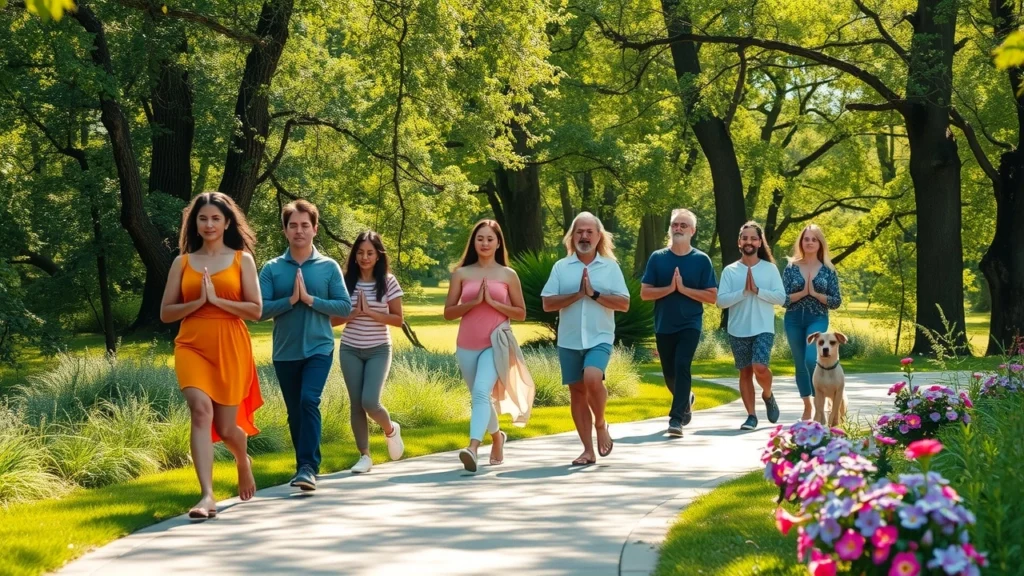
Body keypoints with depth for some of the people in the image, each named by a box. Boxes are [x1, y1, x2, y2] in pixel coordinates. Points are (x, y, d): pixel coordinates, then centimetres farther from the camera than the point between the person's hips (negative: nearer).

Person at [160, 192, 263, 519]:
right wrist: (198, 302, -9)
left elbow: (255, 310, -2)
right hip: (191, 347, 0)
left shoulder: (242, 259, 4)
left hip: (231, 349, 0)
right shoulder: (182, 263, 8)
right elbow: (165, 313, 6)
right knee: (201, 410, -24)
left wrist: (217, 300, -12)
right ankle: (207, 496, -30)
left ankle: (243, 462, 44)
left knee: (226, 427, 6)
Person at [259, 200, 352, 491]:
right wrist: (290, 300, -18)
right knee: (294, 412, 10)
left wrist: (310, 299, -15)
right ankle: (306, 465, 24)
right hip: (285, 352, 2)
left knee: (309, 401, -20)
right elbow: (260, 309, -6)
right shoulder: (271, 268, 1)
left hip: (319, 349, -2)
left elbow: (345, 306, -5)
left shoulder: (329, 267, 0)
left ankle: (309, 467, -19)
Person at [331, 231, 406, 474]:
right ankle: (364, 455, 13)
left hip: (378, 351, -2)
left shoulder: (388, 282, -4)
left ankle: (391, 429, 18)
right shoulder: (346, 282, 0)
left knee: (370, 402, -14)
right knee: (356, 404, 2)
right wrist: (353, 313, -15)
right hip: (350, 350, 2)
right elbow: (333, 319, 2)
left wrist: (370, 313, -16)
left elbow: (398, 319, -6)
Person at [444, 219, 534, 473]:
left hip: (496, 344, -3)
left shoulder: (508, 275, 3)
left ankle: (473, 447, -35)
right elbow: (448, 312, 3)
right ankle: (497, 437, 42)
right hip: (467, 346, 4)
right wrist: (475, 302, -12)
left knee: (481, 392, -24)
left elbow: (521, 313, 4)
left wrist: (493, 302, -10)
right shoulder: (461, 274, 6)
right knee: (479, 396, 15)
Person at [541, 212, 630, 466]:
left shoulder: (610, 266, 3)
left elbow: (624, 304, -3)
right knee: (577, 392, 5)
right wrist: (577, 294, -12)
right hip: (569, 341, 2)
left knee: (592, 379, -26)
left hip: (600, 339, -2)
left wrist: (594, 294, -12)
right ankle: (588, 450, 13)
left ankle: (601, 424, 1)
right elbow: (548, 303, -2)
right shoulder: (561, 267, 5)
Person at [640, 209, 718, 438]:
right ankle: (686, 399, 43)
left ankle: (676, 419, -17)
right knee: (670, 373, 13)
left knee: (682, 367, -19)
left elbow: (712, 296, -3)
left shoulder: (701, 260, -1)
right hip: (663, 325, 3)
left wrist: (684, 289, -13)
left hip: (690, 324, -3)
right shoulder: (657, 258, 3)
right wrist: (669, 288, -15)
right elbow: (644, 292, 0)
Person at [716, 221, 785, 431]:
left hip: (763, 329, -2)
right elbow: (721, 300, -6)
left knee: (760, 367, -18)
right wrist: (744, 291, -17)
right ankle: (751, 416, 15)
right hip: (738, 331, 2)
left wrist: (757, 290, -16)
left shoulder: (770, 269, 2)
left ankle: (768, 395, 13)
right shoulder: (730, 271, 2)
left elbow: (781, 297, -5)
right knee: (745, 372, 6)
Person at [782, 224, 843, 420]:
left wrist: (815, 293, -11)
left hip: (817, 320, -2)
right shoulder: (791, 268, 3)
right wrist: (803, 292, -14)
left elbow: (836, 301, 0)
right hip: (794, 320, 2)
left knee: (812, 359, -21)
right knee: (800, 364, 8)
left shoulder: (828, 270, 3)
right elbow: (783, 299, -2)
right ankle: (807, 406, 21)